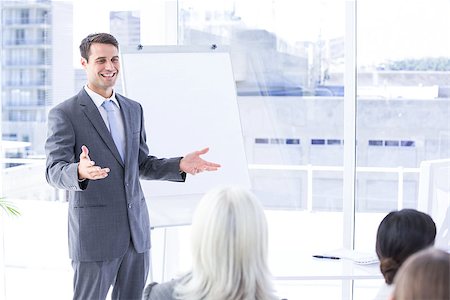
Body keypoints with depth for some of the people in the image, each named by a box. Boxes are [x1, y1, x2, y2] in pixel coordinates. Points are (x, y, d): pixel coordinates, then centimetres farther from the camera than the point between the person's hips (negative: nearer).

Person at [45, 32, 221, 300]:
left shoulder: (133, 109, 12)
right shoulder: (65, 114, -6)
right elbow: (55, 171, -14)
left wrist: (180, 165, -1)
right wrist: (80, 172, -37)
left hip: (136, 229, 6)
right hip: (94, 233, -5)